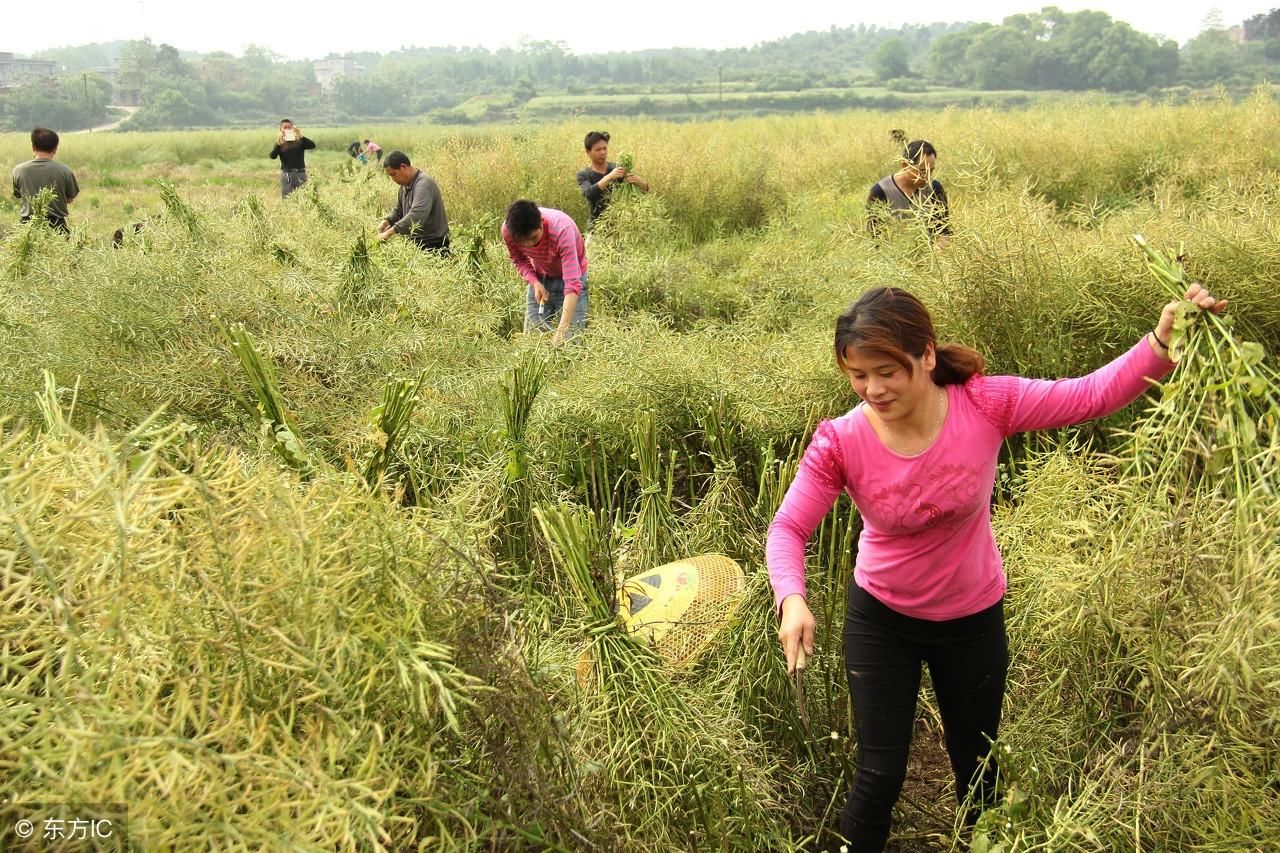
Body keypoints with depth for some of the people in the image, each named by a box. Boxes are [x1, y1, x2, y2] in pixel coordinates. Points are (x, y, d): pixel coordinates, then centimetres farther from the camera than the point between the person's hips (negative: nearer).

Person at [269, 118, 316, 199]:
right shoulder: (280, 144, 5)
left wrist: (301, 137, -22)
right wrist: (278, 144, -23)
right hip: (286, 174, 0)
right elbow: (272, 156, -9)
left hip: (300, 173, 0)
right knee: (286, 199, -1)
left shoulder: (299, 141, 5)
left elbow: (312, 145, -11)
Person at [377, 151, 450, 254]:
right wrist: (386, 222, -2)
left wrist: (390, 232, -37)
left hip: (433, 246, -8)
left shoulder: (424, 184, -20)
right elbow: (398, 211, 20)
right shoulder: (405, 185, 10)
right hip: (416, 242, 8)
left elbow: (416, 216, -34)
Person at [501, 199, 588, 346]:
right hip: (539, 280, 4)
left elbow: (572, 284, -42)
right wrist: (535, 283, -22)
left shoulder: (562, 229, -38)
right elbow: (519, 260, -2)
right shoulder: (508, 230, -25)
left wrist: (562, 331, -48)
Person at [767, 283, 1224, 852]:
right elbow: (787, 529, -20)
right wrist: (791, 599, -39)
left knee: (976, 767, 22)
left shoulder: (986, 405, -23)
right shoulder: (840, 442, -24)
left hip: (972, 618, 2)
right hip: (880, 618, -1)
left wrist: (1163, 341, -33)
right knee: (880, 775, 6)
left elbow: (1093, 396, -18)